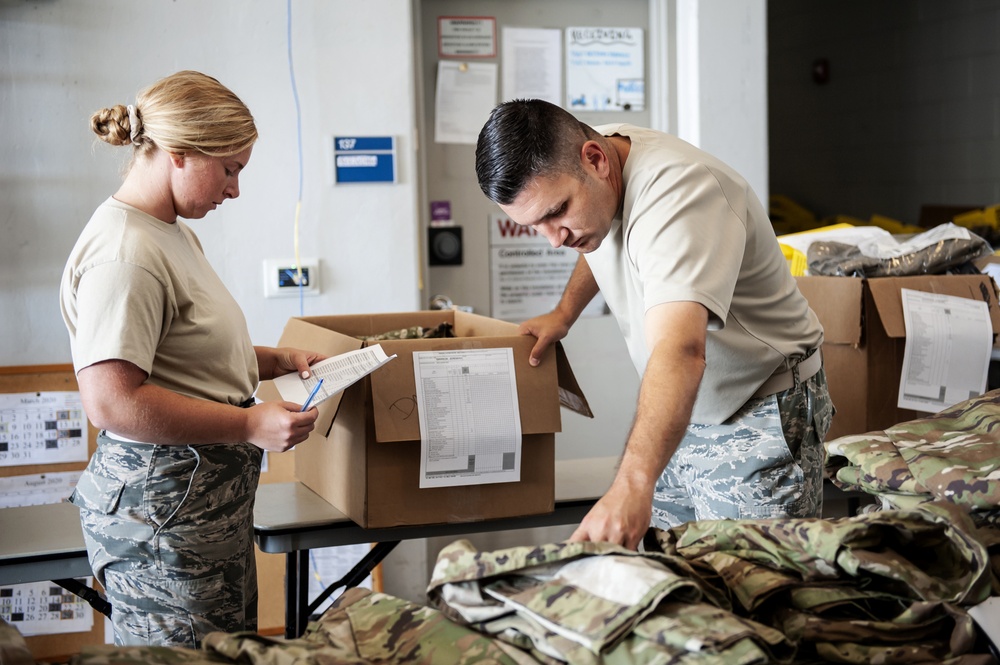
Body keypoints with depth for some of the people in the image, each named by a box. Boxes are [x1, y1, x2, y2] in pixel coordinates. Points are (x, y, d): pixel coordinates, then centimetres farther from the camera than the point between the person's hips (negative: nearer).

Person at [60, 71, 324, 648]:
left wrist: (280, 360, 11)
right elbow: (112, 402, -26)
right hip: (162, 508, -10)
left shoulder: (175, 234, 13)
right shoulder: (125, 254, -20)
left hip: (211, 497, 11)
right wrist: (250, 424, -24)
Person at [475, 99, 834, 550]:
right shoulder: (564, 176, -5)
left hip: (760, 414, -8)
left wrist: (632, 485, -59)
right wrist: (565, 312, 10)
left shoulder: (676, 192, -33)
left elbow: (681, 352, -48)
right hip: (674, 410, 8)